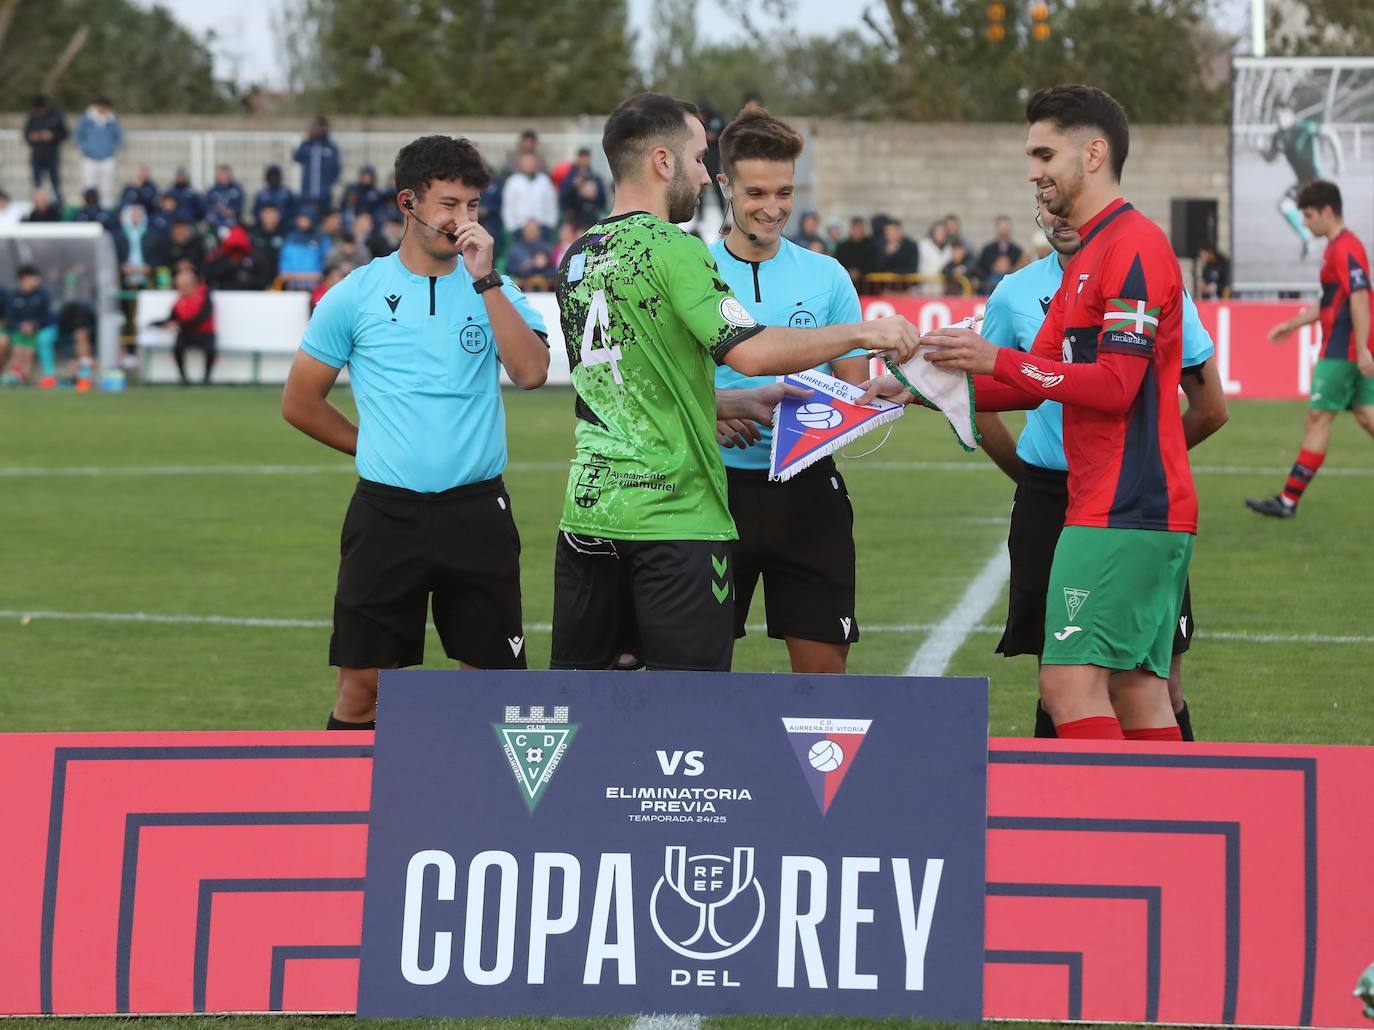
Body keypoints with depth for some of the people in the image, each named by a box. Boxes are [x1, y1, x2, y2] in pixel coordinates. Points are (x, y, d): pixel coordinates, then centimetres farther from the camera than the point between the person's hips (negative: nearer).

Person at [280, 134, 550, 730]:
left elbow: (531, 372, -13)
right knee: (362, 687, 0)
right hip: (387, 513, -1)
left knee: (496, 679, 1)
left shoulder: (495, 290, 6)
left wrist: (485, 280, -15)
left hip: (477, 512, 1)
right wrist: (375, 447, 9)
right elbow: (300, 402, 10)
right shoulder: (356, 295, 3)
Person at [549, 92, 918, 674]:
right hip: (674, 514, -8)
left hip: (589, 510, 8)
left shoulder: (576, 259, 14)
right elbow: (749, 351, -22)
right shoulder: (672, 249, -11)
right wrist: (865, 333, -11)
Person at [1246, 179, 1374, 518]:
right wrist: (1291, 324, 27)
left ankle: (1289, 500, -3)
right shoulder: (1338, 247, 17)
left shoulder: (1344, 249, -15)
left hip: (1342, 351, -10)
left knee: (1318, 417, -6)